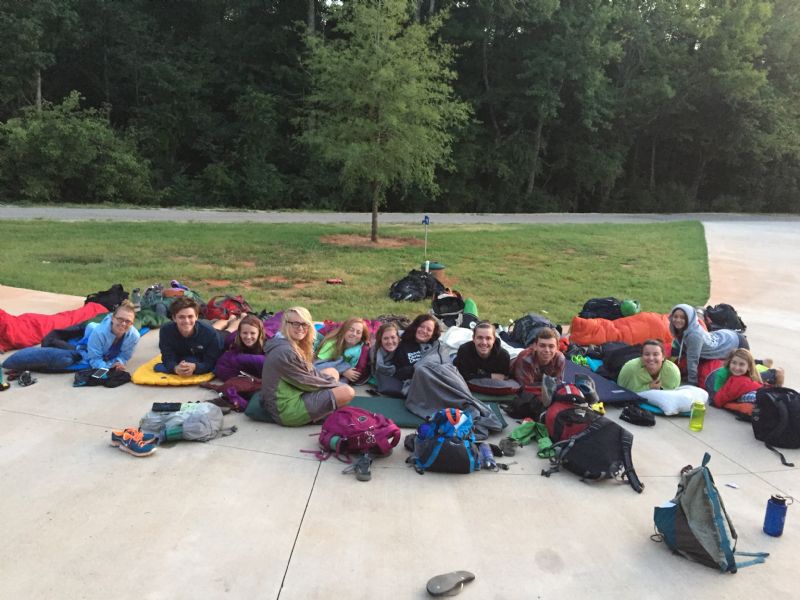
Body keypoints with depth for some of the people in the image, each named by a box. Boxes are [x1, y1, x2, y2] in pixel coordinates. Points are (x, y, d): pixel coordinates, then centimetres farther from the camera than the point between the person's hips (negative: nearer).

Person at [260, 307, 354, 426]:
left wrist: (331, 381, 3)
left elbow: (310, 372, 15)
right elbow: (306, 382, -15)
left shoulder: (292, 345, 10)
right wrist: (336, 384, -3)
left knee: (332, 372, 16)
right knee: (347, 392, -17)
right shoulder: (284, 352, -22)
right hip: (287, 410, -11)